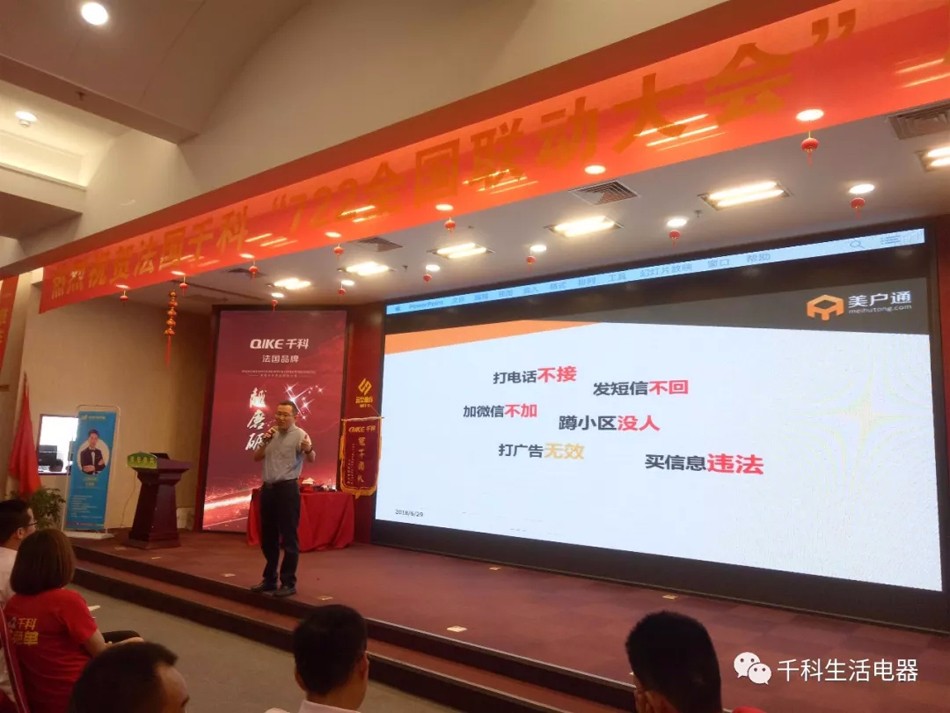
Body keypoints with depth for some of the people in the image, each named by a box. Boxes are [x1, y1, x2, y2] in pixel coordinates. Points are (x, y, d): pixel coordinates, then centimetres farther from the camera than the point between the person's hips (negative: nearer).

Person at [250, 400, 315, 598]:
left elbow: (312, 459, -24)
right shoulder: (272, 434, 12)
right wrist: (264, 441, -2)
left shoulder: (300, 435, -9)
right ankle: (269, 579, 27)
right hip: (268, 488, 7)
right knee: (268, 537, 14)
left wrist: (308, 449, -47)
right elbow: (256, 457, 15)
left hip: (287, 489, -7)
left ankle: (288, 583, 8)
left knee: (289, 538, -1)